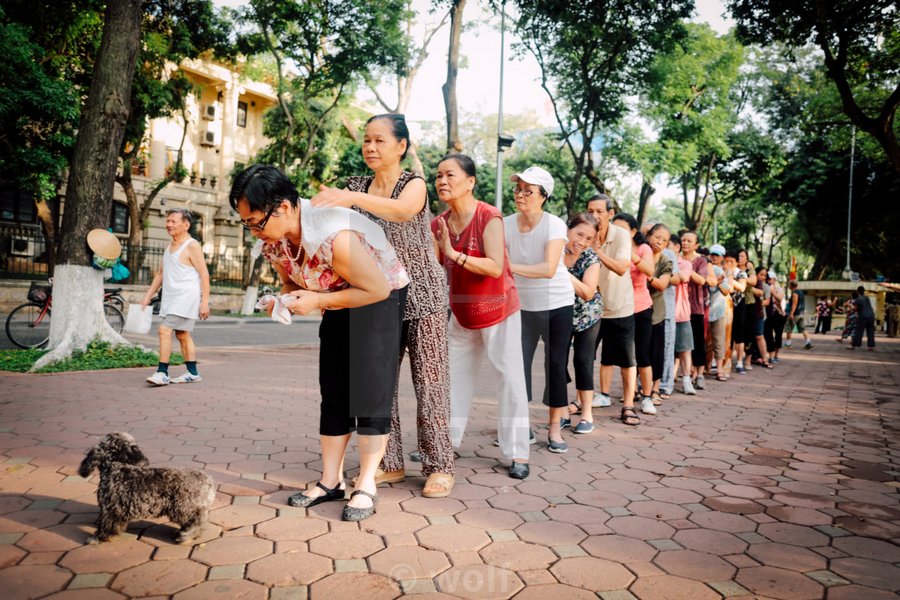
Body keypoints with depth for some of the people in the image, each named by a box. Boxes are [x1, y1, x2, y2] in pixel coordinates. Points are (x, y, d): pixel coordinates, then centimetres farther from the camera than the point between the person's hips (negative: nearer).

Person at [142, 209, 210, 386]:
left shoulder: (192, 246, -10)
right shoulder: (170, 246, 16)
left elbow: (204, 274, -15)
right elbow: (160, 273, 22)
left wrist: (205, 301, -20)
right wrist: (147, 297, 18)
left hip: (186, 297, -9)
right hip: (170, 297, 9)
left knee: (165, 330, -16)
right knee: (182, 335, 12)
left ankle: (162, 373, -11)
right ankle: (192, 373, 20)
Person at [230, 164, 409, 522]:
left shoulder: (334, 235, -36)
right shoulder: (272, 240, -11)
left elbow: (378, 289, -27)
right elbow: (291, 281, 7)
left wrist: (316, 301, -28)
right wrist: (283, 300, -17)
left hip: (381, 299, -7)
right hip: (336, 305, 7)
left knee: (370, 391, -9)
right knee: (333, 392, 6)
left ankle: (366, 486, 0)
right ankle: (330, 481, 15)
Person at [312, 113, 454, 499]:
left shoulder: (414, 184, -5)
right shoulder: (358, 187, 10)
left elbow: (403, 211, -30)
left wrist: (353, 198, -45)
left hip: (421, 296, -4)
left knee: (429, 381, -3)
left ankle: (440, 466, 7)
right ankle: (389, 464, 15)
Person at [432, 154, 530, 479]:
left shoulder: (489, 217, -18)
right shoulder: (439, 224, -1)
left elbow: (496, 267, -27)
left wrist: (455, 254, -30)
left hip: (498, 310, -5)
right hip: (461, 313, 6)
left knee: (510, 378, -3)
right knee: (454, 376, 12)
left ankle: (517, 453, 6)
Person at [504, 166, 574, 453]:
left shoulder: (554, 225, -16)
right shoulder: (506, 224, -5)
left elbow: (549, 268, -29)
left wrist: (512, 266, -38)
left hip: (557, 304, -2)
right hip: (523, 305, 3)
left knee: (556, 364, 4)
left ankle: (555, 427, 18)